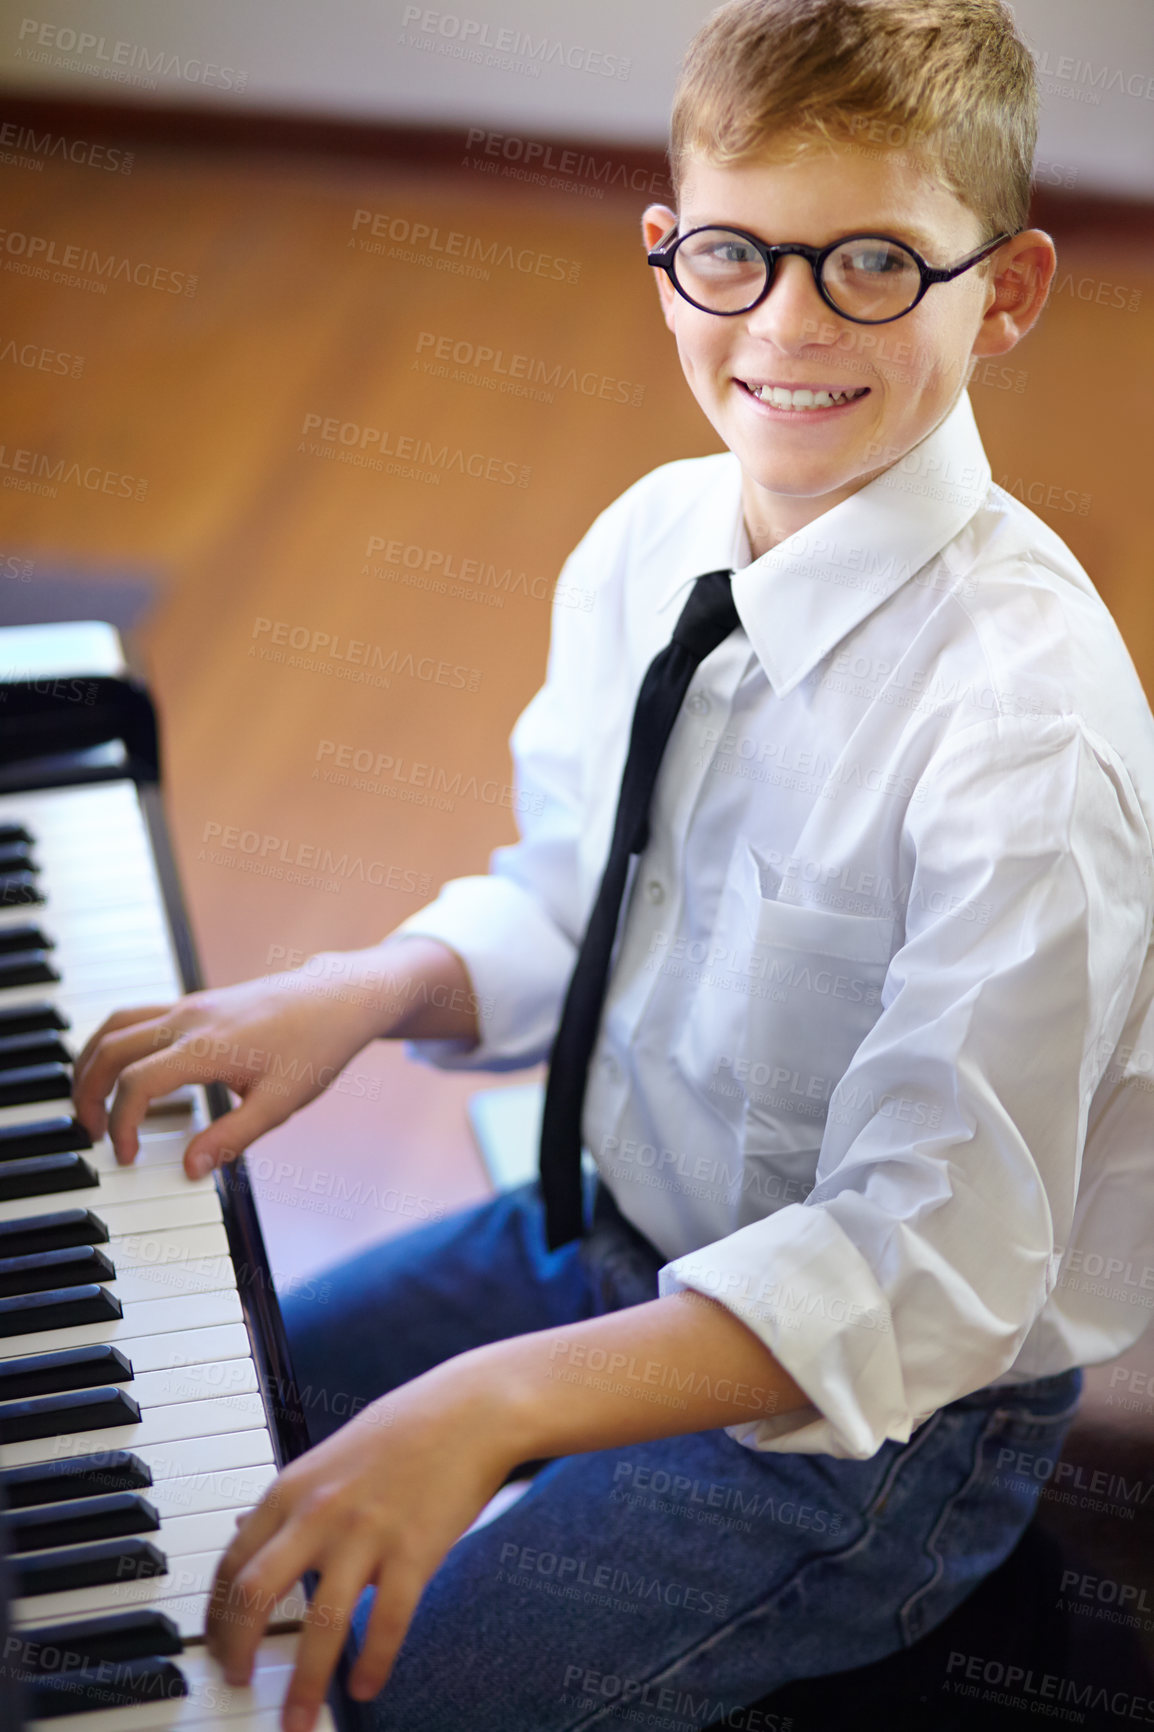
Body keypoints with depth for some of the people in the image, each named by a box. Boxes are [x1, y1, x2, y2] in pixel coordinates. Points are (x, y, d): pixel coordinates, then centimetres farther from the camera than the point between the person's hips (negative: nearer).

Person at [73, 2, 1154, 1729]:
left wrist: (491, 1403, -38)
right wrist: (365, 988, -11)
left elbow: (929, 1274, -30)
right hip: (622, 1226, 7)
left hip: (872, 1411, -7)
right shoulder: (651, 540, -6)